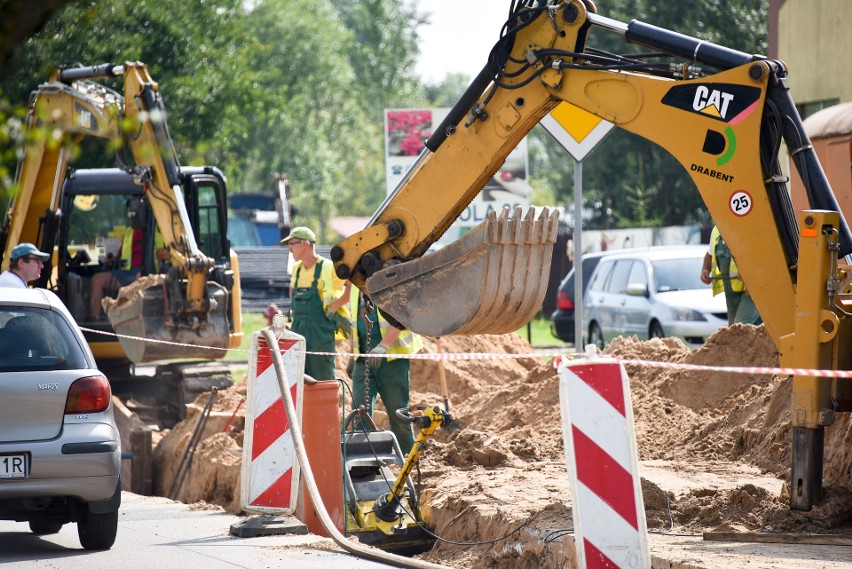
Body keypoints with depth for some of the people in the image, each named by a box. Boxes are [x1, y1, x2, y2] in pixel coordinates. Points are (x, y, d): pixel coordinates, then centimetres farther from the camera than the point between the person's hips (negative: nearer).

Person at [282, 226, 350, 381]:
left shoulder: (328, 268, -10)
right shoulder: (297, 268, 14)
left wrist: (334, 306, -14)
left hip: (321, 332, -7)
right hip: (299, 332, 7)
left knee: (322, 381, -3)